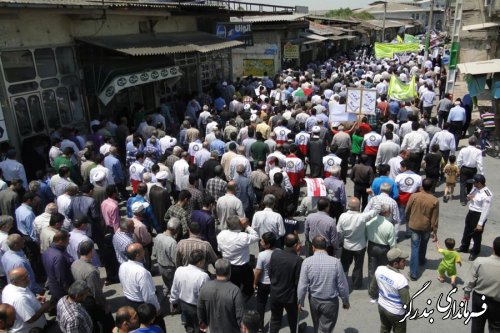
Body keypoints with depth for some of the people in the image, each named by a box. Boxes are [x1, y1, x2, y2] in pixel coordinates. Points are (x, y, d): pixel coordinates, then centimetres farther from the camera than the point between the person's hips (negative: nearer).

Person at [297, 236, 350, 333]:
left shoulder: (307, 261, -16)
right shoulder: (335, 262, -17)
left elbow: (302, 285, -12)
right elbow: (342, 285, -9)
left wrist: (300, 301, 4)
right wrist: (345, 301, 8)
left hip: (314, 300, 2)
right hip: (331, 302, -2)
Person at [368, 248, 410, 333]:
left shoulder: (379, 269, -17)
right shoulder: (400, 279, -34)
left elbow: (373, 287, 0)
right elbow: (406, 301, -22)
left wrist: (375, 296, 21)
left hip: (381, 306, 5)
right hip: (396, 312, -5)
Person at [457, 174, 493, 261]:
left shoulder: (487, 195, -27)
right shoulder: (475, 188, -3)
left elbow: (485, 211, -24)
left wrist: (480, 224, -22)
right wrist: (468, 197, -9)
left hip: (479, 215, -8)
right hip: (470, 213, 8)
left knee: (476, 235, 12)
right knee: (467, 231, 24)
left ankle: (475, 252, 35)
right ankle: (464, 247, 45)